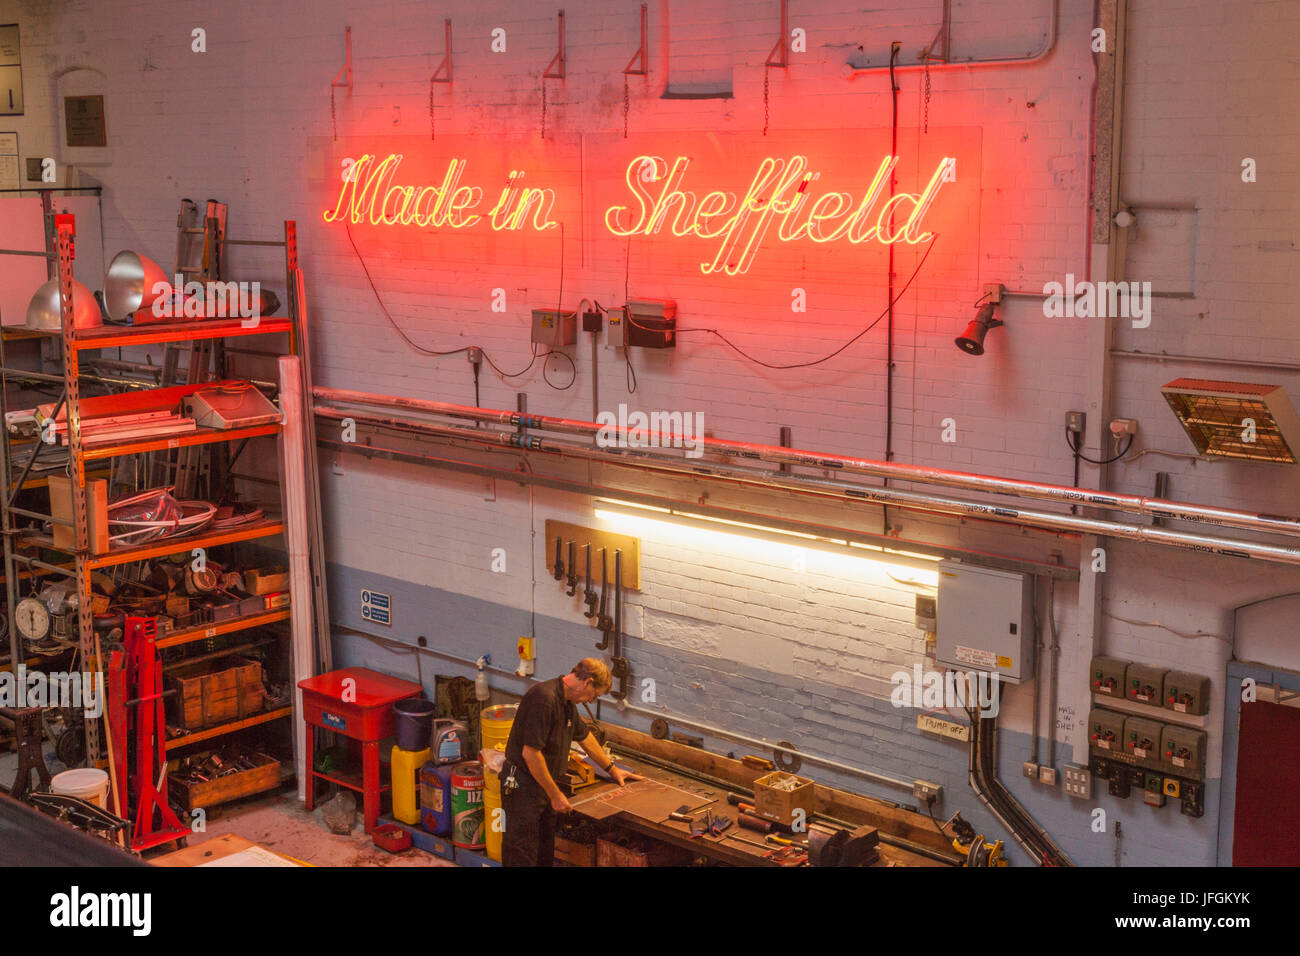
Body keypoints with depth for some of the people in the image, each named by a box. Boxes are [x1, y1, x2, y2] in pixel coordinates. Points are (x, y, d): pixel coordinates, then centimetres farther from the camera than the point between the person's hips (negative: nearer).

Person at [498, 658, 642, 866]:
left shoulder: (567, 701, 9)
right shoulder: (544, 699, -24)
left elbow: (584, 736, 27)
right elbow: (530, 753, -27)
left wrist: (611, 768, 35)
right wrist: (555, 794, -20)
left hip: (545, 784, 10)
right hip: (523, 786, -10)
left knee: (545, 853, 17)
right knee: (522, 856, -5)